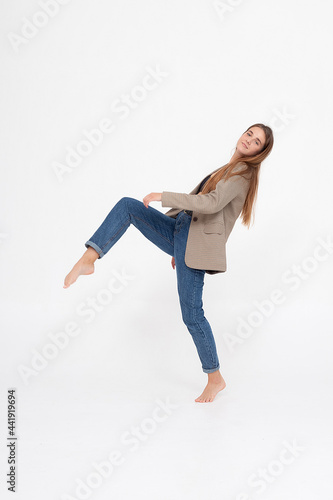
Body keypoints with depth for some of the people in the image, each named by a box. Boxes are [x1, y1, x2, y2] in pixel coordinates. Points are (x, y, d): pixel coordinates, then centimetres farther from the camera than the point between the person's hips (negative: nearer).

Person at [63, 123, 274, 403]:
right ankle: (88, 259, -19)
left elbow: (211, 203, -26)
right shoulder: (230, 169, 20)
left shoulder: (243, 173, -10)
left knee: (192, 314, -7)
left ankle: (215, 379, 11)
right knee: (127, 205, -7)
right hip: (178, 230, 9)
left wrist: (164, 197, -22)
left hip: (195, 243, -9)